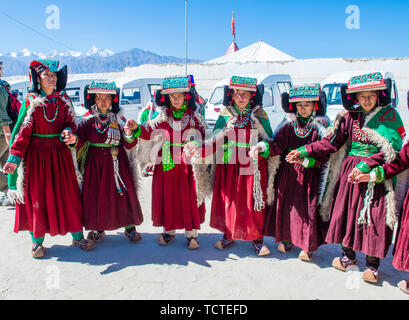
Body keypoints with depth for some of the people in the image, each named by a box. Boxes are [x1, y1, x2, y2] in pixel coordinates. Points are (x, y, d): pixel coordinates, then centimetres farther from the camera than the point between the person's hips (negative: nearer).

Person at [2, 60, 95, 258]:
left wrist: (68, 131, -16)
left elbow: (71, 122, 8)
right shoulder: (30, 101, -1)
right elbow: (23, 132, -4)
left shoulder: (64, 100, 6)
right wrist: (14, 158, -11)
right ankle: (37, 241, 20)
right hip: (36, 154, -2)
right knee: (36, 197, 4)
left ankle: (77, 236, 17)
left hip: (61, 154, 2)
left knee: (68, 195, 6)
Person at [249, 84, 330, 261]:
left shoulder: (322, 126, -2)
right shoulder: (289, 124, 6)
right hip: (288, 173, 3)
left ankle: (309, 246, 18)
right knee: (286, 204, 8)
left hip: (311, 174, -3)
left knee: (308, 208, -2)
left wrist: (308, 160, -24)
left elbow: (326, 153, -9)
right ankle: (287, 239, 30)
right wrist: (264, 147, -24)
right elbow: (278, 145, -5)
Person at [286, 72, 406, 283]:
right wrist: (304, 151, 0)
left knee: (374, 217, -2)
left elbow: (390, 150, -14)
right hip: (349, 170, 4)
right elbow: (332, 142, 7)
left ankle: (372, 264, 16)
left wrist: (365, 165, -25)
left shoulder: (388, 115, -6)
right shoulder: (350, 116, 4)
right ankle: (348, 255, 30)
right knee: (346, 211, 9)